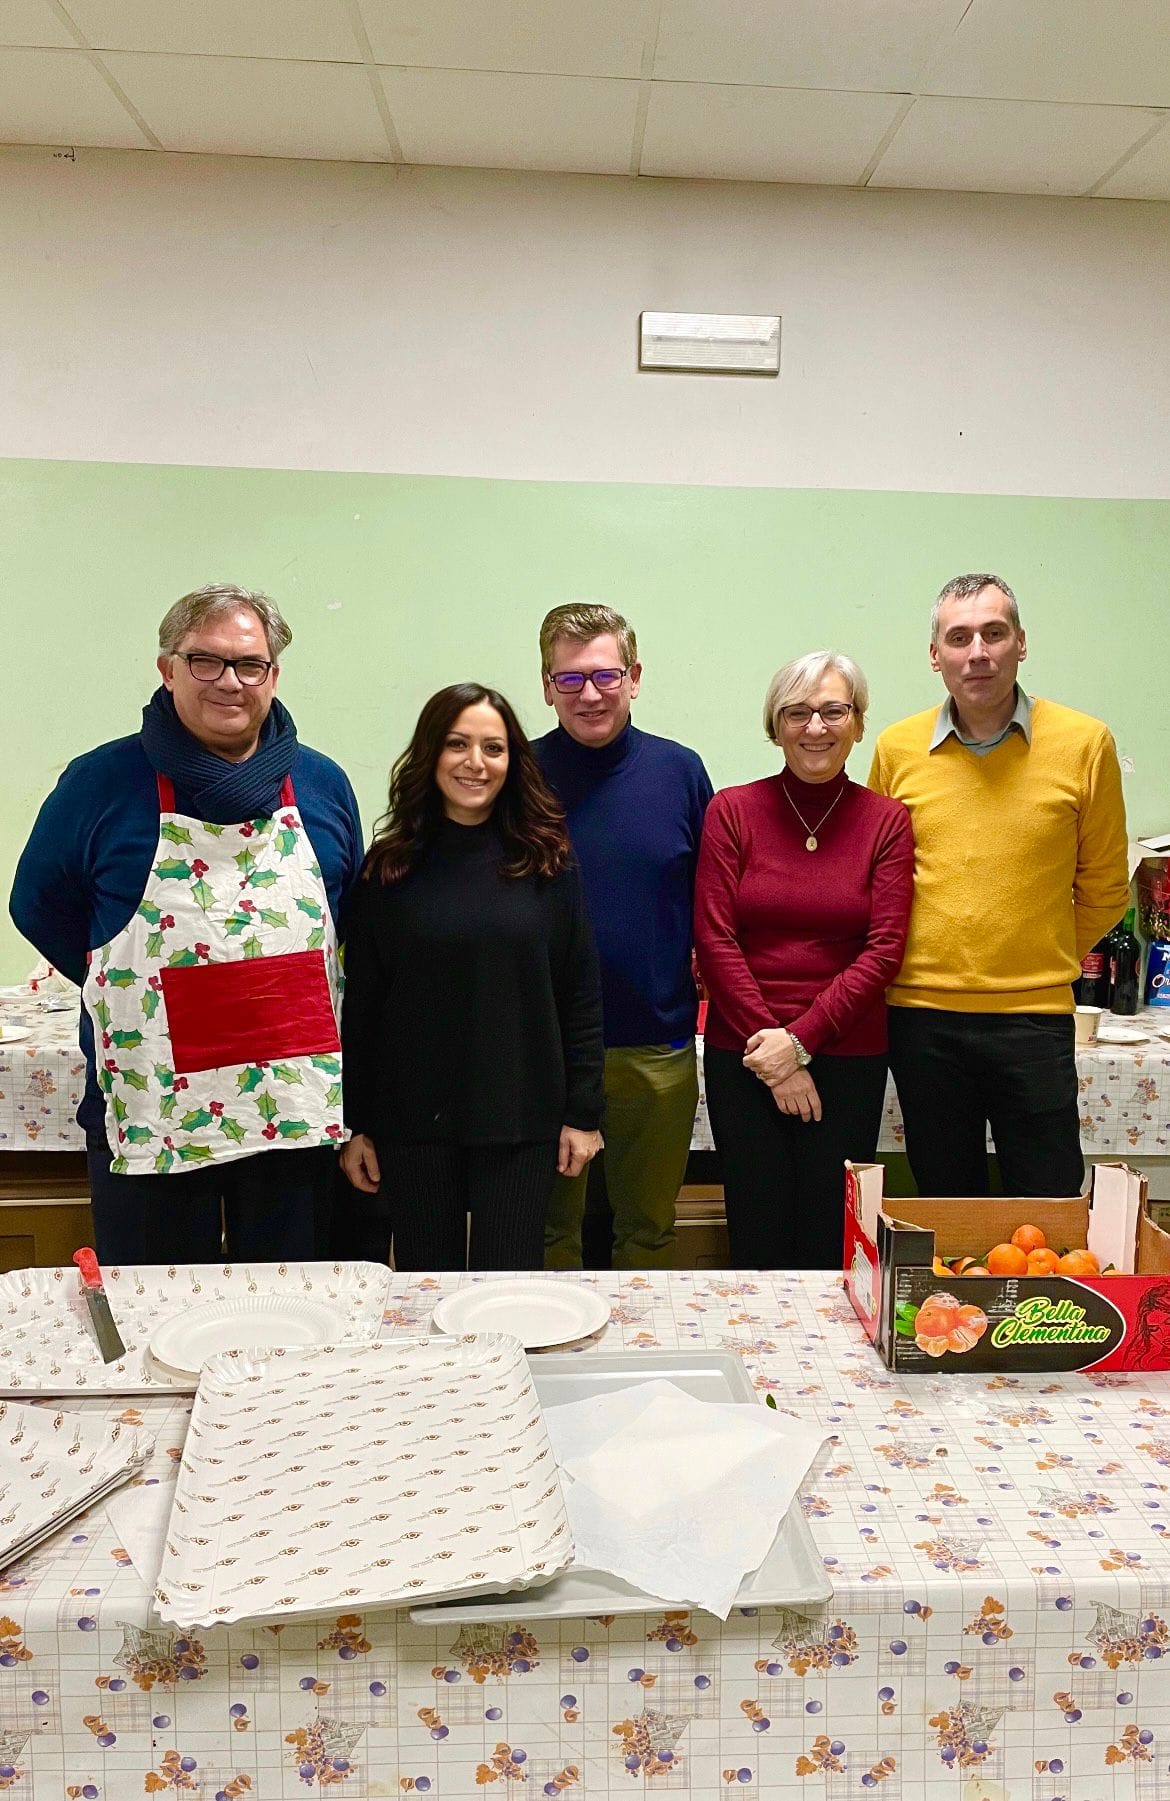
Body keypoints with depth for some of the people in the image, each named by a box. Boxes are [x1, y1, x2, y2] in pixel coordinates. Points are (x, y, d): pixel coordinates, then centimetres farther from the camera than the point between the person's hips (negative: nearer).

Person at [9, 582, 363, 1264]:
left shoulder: (322, 784, 4)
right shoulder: (101, 781, -4)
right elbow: (41, 907, 7)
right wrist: (126, 987, 3)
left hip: (299, 1115, 2)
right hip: (152, 1121, -2)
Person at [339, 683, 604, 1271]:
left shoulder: (547, 863, -1)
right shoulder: (388, 868, 0)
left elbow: (580, 995, 1)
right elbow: (359, 1004, 3)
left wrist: (583, 1113, -1)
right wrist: (355, 1126, 1)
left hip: (520, 1122, 0)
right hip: (412, 1122, 1)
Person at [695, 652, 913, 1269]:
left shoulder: (886, 821, 2)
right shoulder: (732, 810, 1)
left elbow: (884, 948, -3)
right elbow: (713, 938, -3)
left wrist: (801, 1039, -11)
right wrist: (769, 1048, -8)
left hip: (848, 1058, 0)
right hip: (742, 1055, 0)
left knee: (831, 1241, 7)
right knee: (756, 1238, 8)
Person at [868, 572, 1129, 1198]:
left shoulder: (1085, 743, -3)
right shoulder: (897, 748, 1)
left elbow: (1103, 889, 6)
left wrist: (1042, 962, 8)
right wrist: (919, 962, 9)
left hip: (1035, 1015, -1)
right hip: (920, 1015, 2)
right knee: (947, 1212, 15)